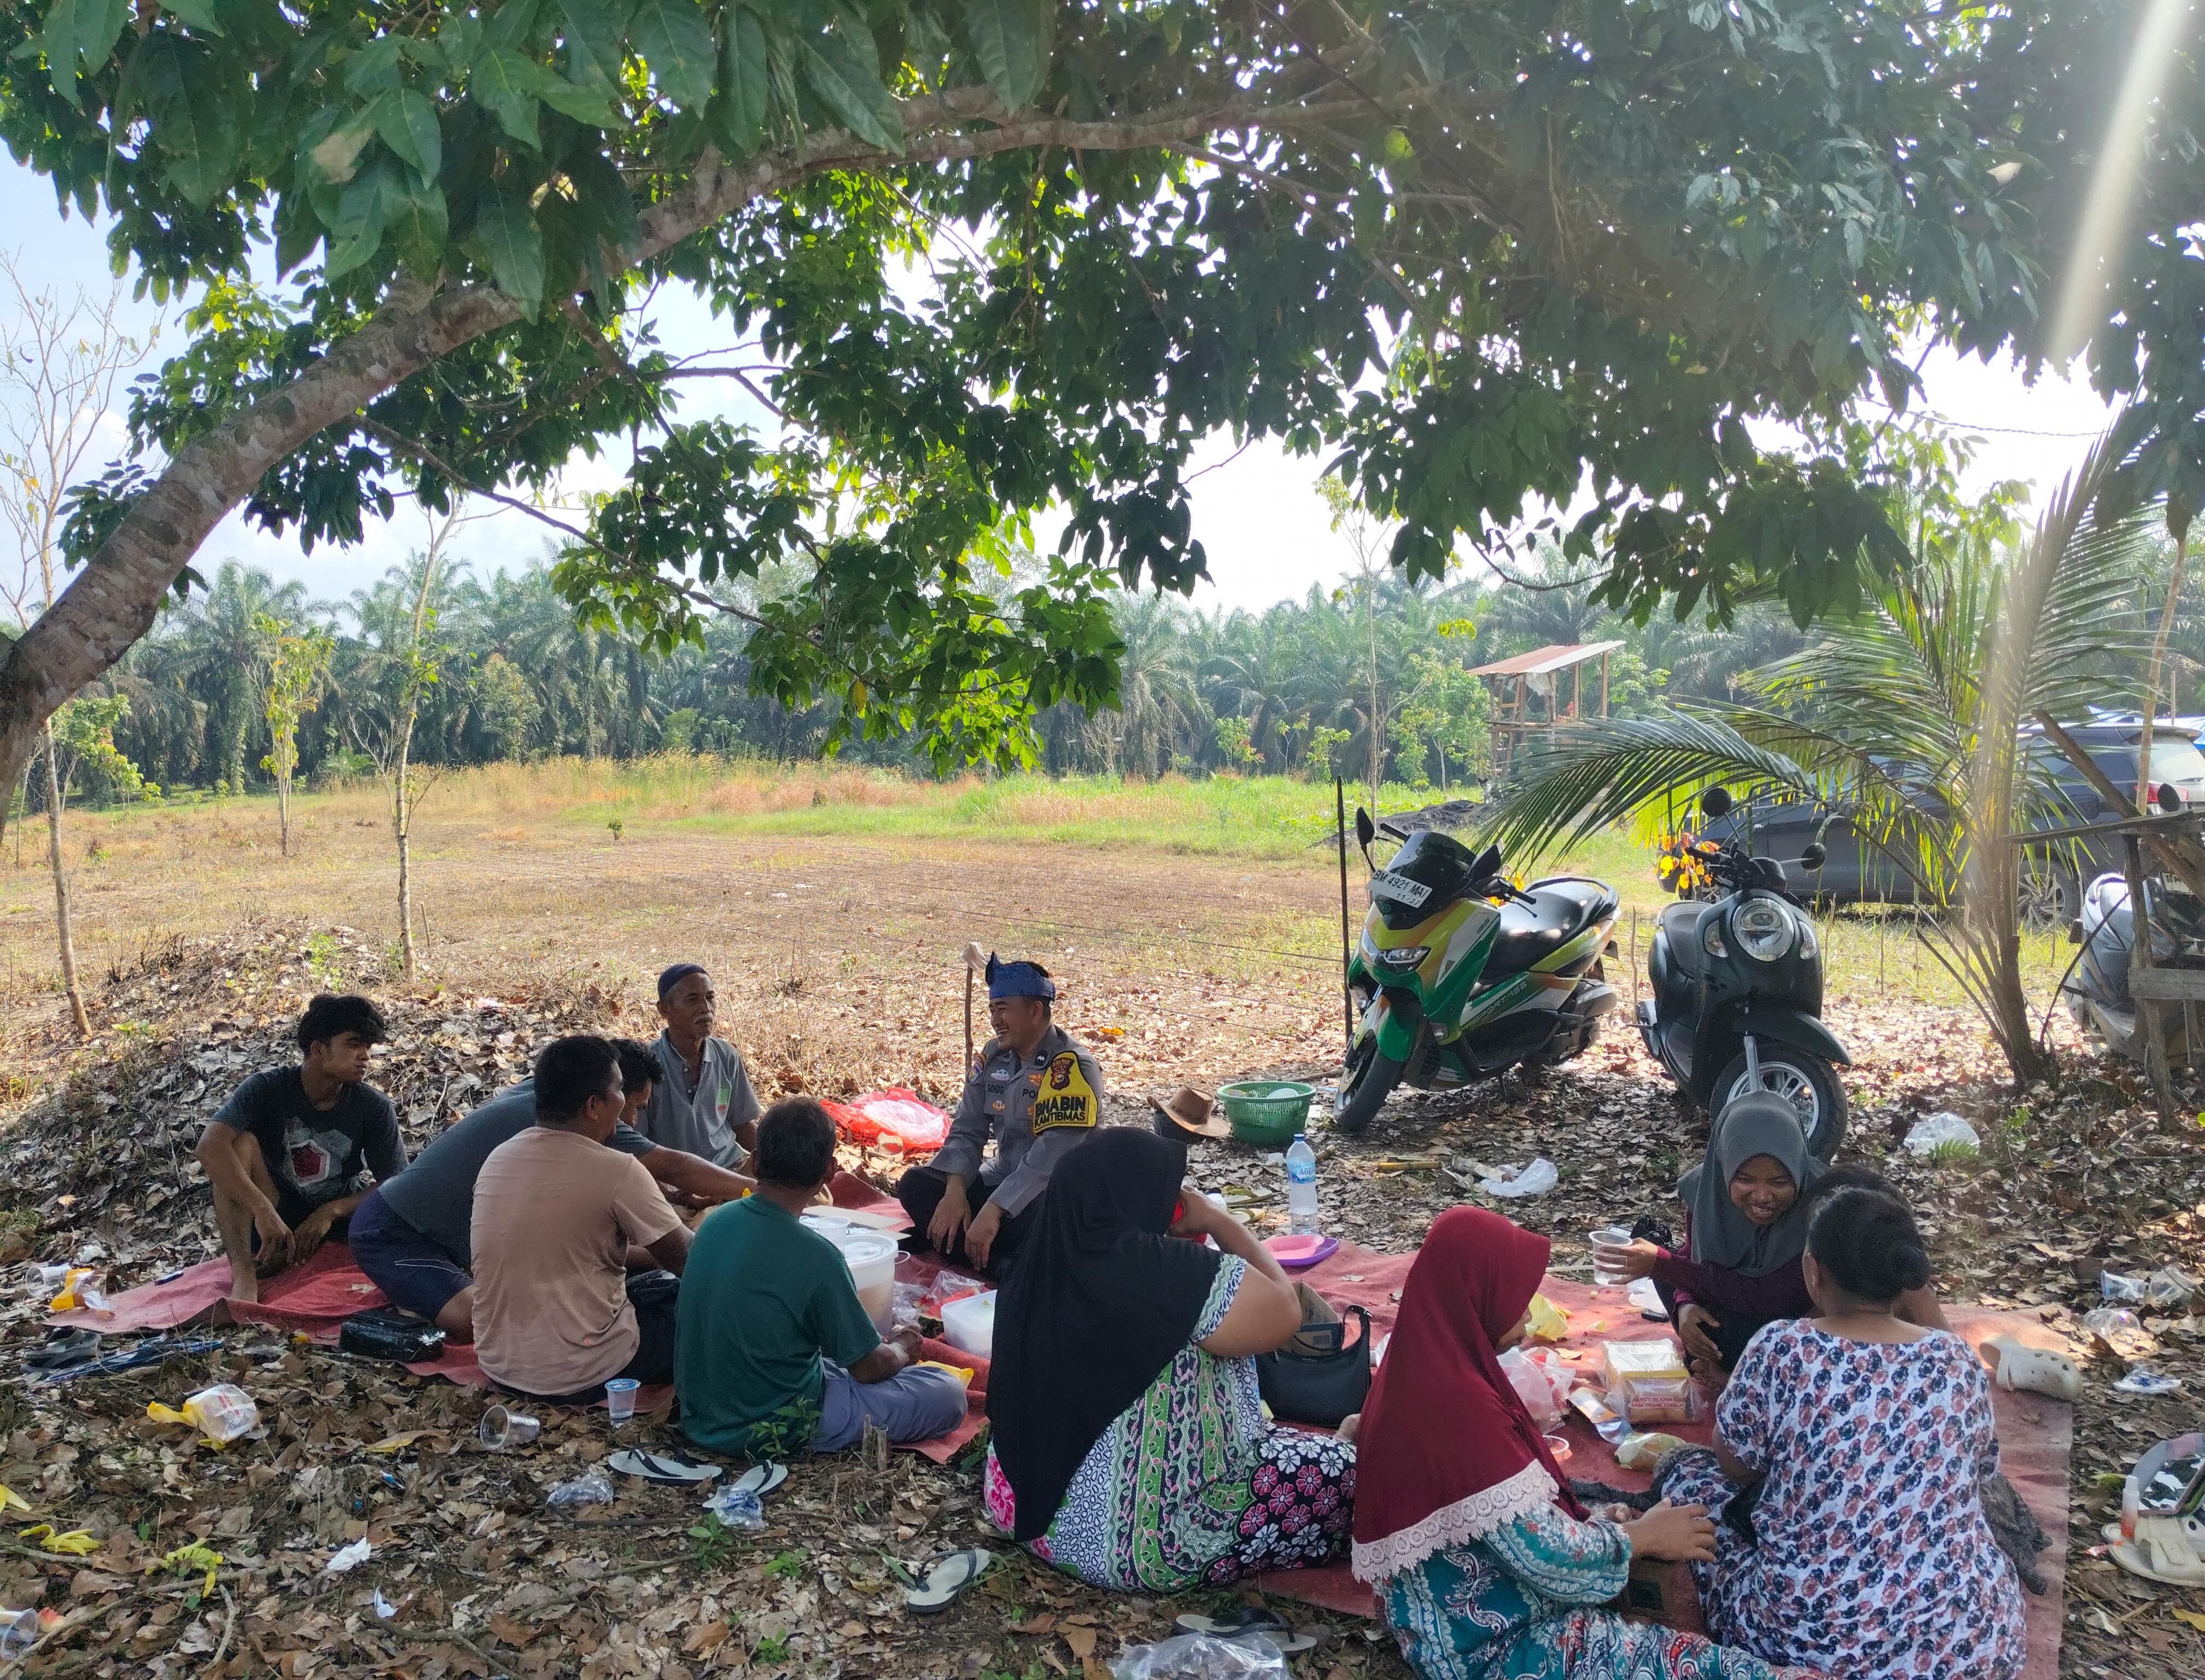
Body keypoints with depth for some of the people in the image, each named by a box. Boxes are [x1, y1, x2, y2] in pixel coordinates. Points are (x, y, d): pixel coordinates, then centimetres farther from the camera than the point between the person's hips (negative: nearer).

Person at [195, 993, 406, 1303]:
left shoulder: (375, 1108, -9)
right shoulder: (269, 1088, -14)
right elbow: (210, 1146, -29)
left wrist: (330, 1212, -22)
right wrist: (263, 1210, -38)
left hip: (340, 1217, 1)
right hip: (273, 1220, -1)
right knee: (241, 1142, -25)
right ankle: (243, 1275, -34)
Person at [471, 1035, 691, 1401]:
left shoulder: (498, 1158, 2)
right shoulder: (616, 1171, -20)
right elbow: (685, 1258, -7)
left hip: (499, 1363, 8)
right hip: (579, 1376, -7)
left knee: (663, 1282, 24)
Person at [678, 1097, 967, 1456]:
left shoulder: (714, 1222, -6)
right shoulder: (814, 1256, -27)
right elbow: (868, 1367, -14)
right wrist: (902, 1348, 10)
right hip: (770, 1429, -7)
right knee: (948, 1393, -5)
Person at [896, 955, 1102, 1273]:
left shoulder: (1071, 1066, -18)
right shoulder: (993, 1055, 4)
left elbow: (1052, 1155, -27)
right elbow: (967, 1130, 3)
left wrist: (993, 1211, -32)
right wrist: (955, 1192, -16)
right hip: (1003, 1180, 8)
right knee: (914, 1184, -12)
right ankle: (1000, 1268, -24)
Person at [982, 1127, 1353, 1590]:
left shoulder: (1041, 1267, -3)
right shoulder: (1173, 1274, -25)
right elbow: (1283, 1313, -10)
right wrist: (1220, 1222, 0)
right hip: (1132, 1545, -8)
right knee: (1339, 1467, 3)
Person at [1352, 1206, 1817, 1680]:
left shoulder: (1426, 1372, 1)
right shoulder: (1456, 1403, -29)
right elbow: (1549, 1558, -24)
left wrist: (1590, 1522, 2)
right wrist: (1640, 1536, -6)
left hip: (1477, 1618, 9)